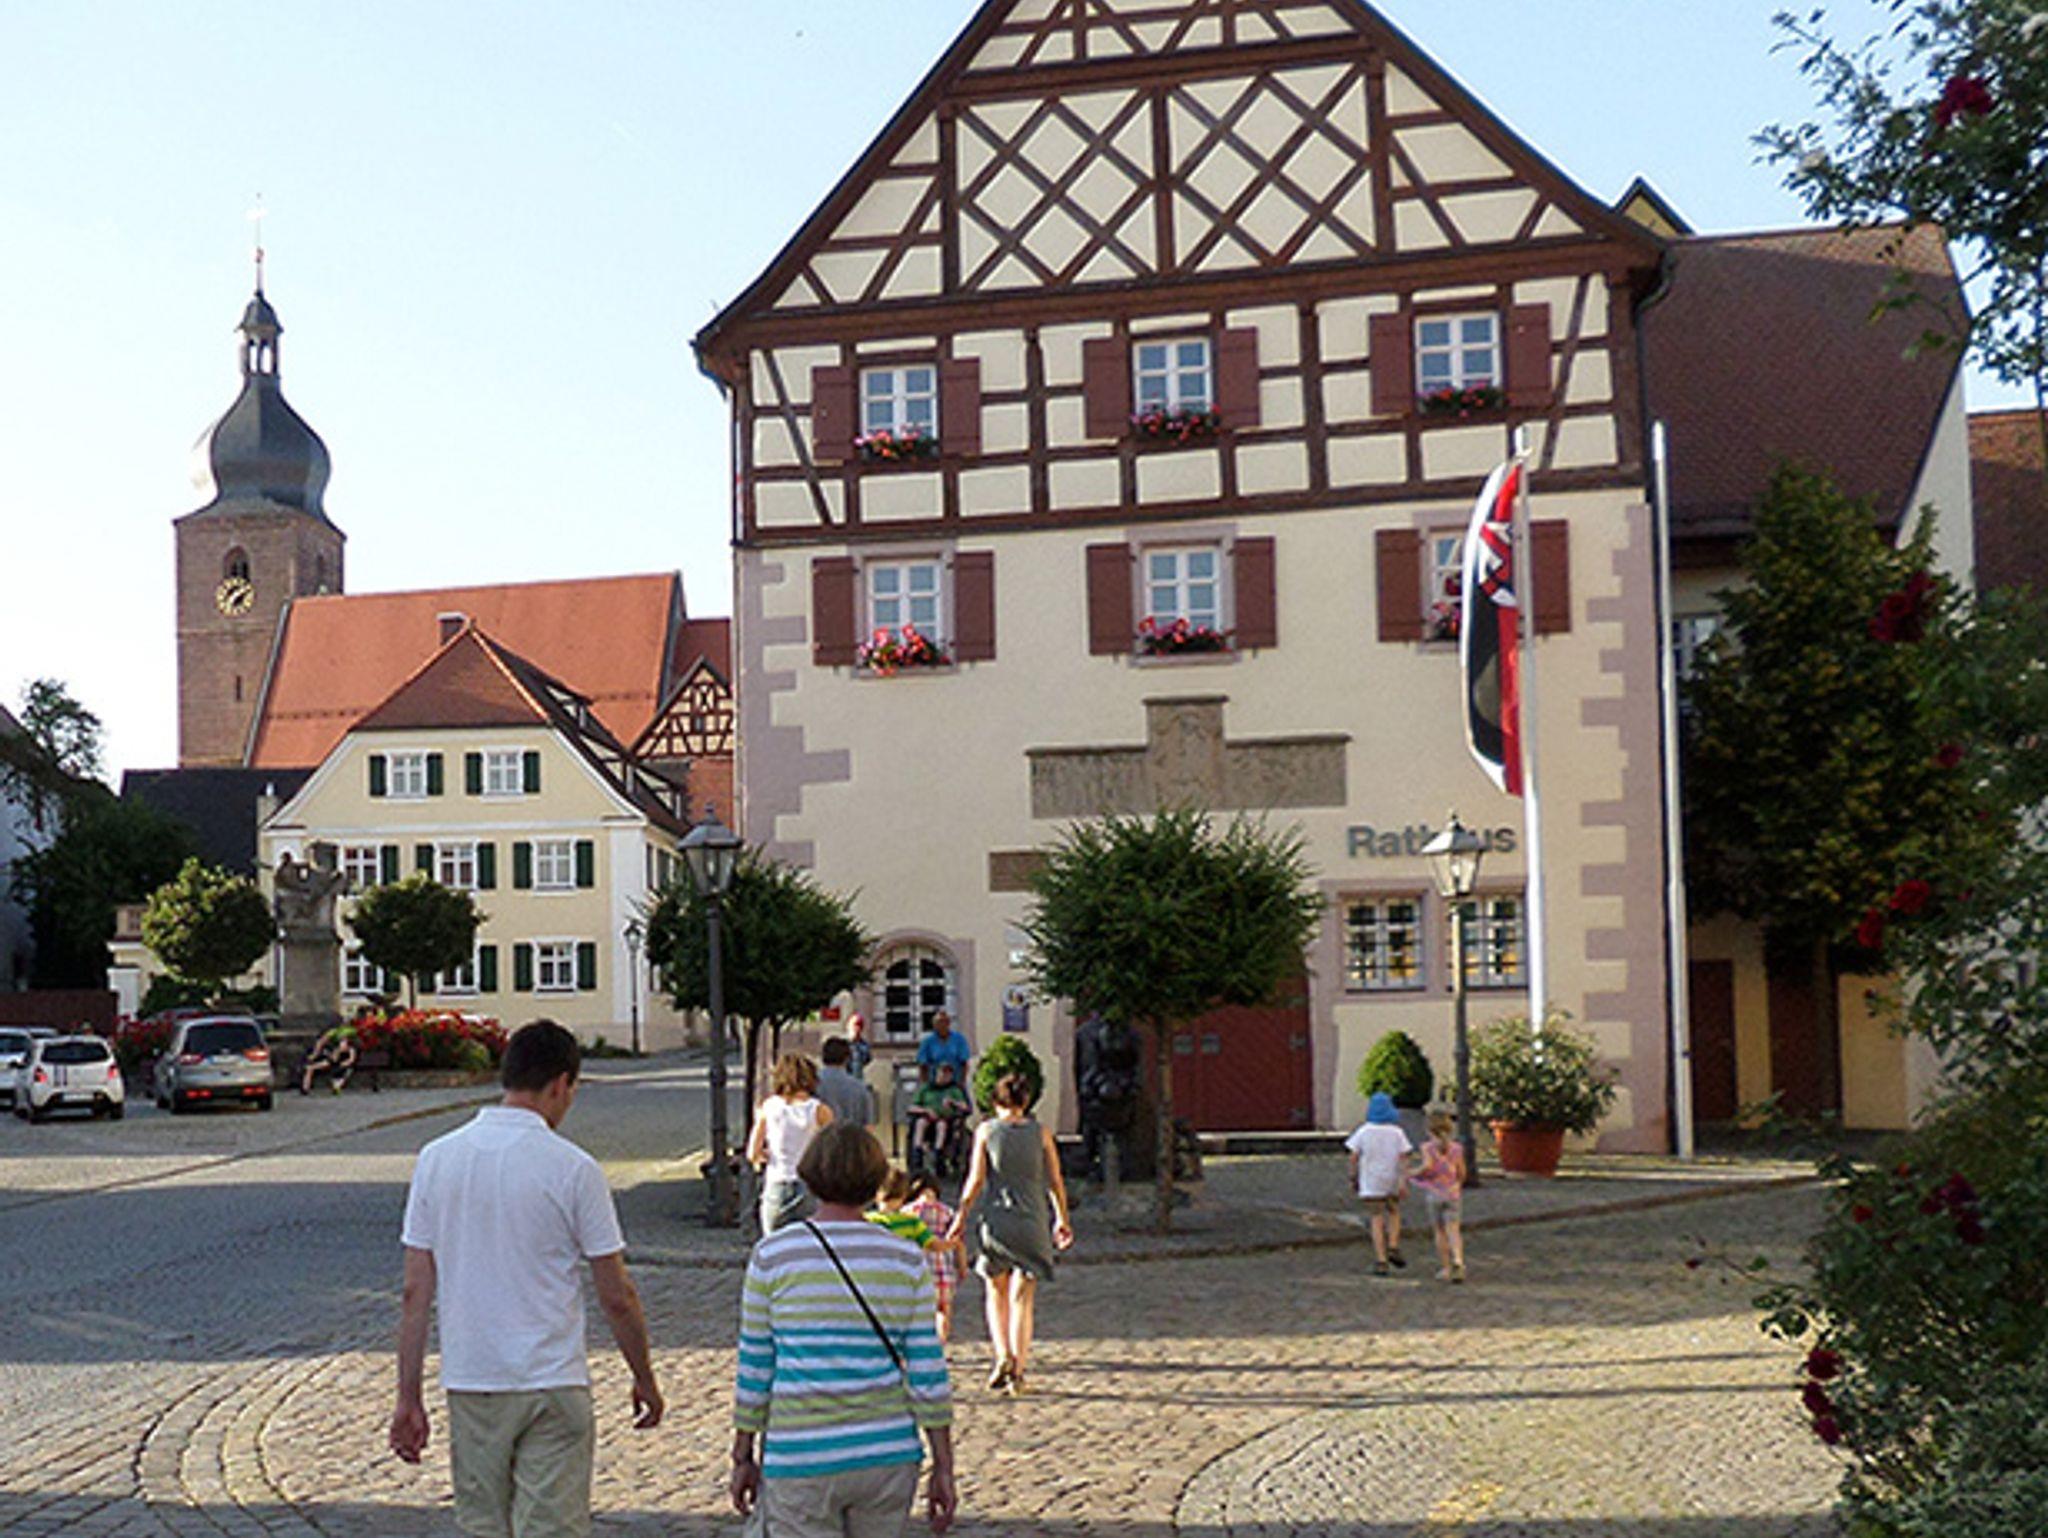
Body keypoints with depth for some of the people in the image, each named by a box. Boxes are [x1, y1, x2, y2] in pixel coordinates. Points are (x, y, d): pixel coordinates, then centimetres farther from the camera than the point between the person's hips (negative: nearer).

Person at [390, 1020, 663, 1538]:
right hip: (552, 1386, -4)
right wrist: (645, 1380, 8)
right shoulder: (572, 1168, -10)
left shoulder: (436, 1159, 1)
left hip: (468, 1383, 4)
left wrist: (410, 1397, 8)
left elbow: (416, 1293, 2)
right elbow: (617, 1298, -6)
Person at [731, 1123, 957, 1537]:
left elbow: (754, 1369, -1)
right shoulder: (907, 1261, -1)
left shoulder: (772, 1256, -5)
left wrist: (743, 1456, 10)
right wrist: (943, 1467, 6)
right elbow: (928, 1374, -1)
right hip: (888, 1456, 2)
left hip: (801, 1459, -2)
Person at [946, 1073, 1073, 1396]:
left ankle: (1003, 1354, -1)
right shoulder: (1041, 1133, 3)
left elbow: (976, 1180, -3)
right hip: (1032, 1221, 1)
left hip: (994, 1218, -1)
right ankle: (1018, 1370, 2)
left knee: (996, 1292, 16)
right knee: (1023, 1298, 6)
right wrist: (1062, 1220, 16)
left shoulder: (986, 1131, 0)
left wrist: (961, 1217, 4)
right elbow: (1056, 1182, 5)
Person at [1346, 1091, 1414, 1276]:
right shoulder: (1397, 1132, -2)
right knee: (1394, 1213, 23)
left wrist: (1354, 1177, 5)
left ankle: (1381, 1261, -2)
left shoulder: (1364, 1132, -3)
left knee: (1377, 1220, 3)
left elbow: (1354, 1156, -6)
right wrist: (1404, 1181, -11)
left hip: (1371, 1182, -1)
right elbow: (1403, 1157, -10)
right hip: (1392, 1181, 1)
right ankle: (1393, 1247, 5)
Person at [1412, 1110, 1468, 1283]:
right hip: (1453, 1194, 2)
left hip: (1434, 1193, -2)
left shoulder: (1427, 1146, -7)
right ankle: (1457, 1261, -25)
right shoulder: (1456, 1147, 2)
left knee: (1440, 1232, 9)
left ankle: (1445, 1269, 11)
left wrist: (1415, 1172, -4)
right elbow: (1462, 1173, 4)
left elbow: (1427, 1166, -22)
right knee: (1453, 1231, -2)